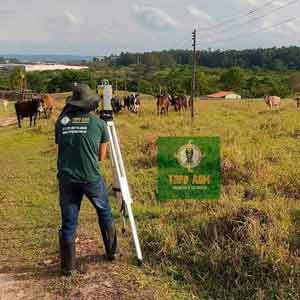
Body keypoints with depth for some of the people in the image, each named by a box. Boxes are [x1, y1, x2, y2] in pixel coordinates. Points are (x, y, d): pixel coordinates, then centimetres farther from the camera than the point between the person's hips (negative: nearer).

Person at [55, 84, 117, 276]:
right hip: (92, 178, -1)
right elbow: (101, 157, 7)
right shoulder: (99, 123, 1)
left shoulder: (61, 122, 5)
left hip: (67, 178, 1)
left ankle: (68, 266, 13)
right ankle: (112, 252, 33)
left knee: (68, 222, 10)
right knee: (105, 213, 21)